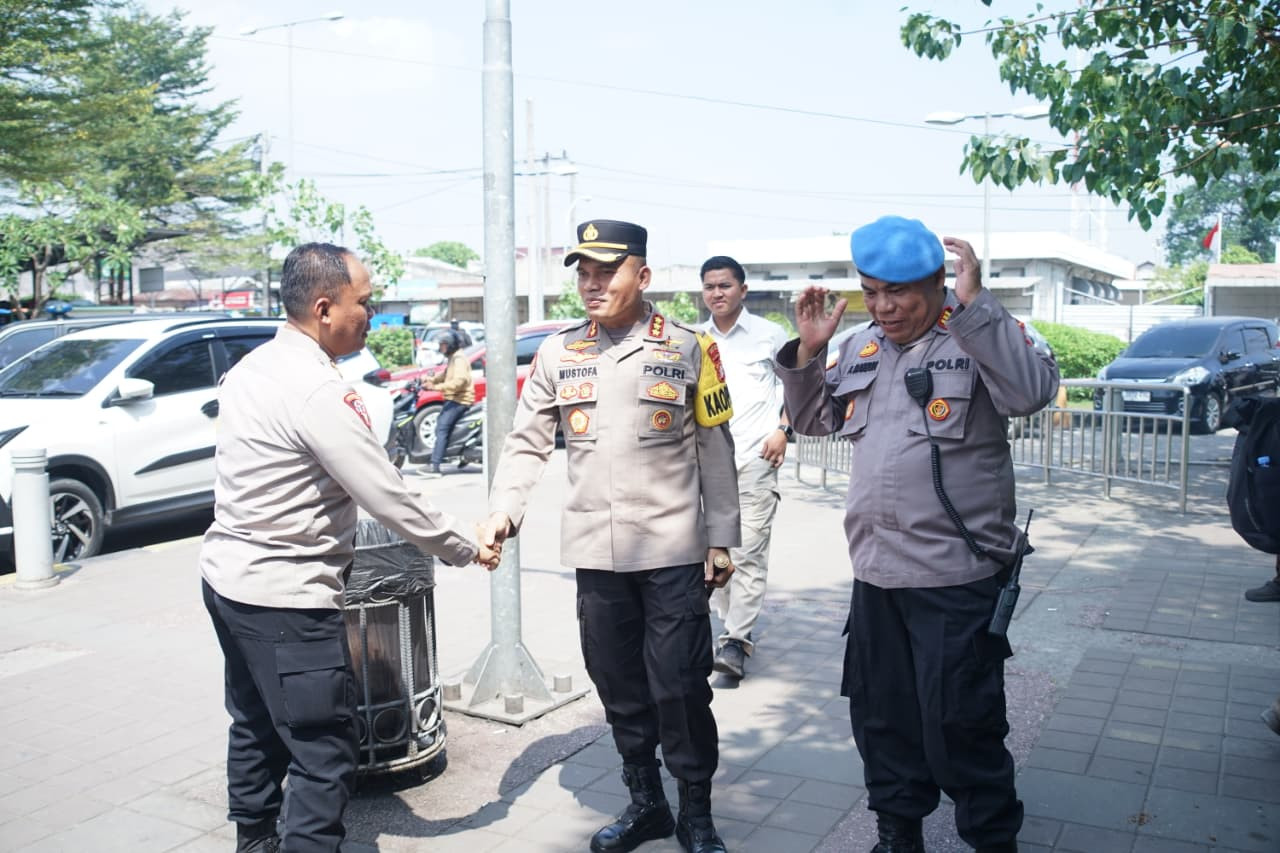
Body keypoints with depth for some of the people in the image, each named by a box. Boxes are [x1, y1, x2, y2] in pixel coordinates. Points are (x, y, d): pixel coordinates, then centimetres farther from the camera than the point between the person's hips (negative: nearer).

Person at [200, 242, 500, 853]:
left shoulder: (251, 367, 6)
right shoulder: (319, 391, -22)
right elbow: (389, 499, -20)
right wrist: (466, 549, -8)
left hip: (227, 576, 10)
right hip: (285, 598, -10)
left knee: (256, 725, 23)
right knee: (324, 755, -1)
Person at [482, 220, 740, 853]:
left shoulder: (688, 348, 0)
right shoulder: (558, 353, 7)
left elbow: (715, 449, 2)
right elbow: (526, 442, 8)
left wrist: (720, 538, -1)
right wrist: (503, 509, -7)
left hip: (673, 549, -3)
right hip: (596, 552, 3)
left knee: (679, 686, 0)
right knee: (619, 684, 12)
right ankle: (645, 801, 31)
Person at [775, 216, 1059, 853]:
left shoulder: (977, 337, -8)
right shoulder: (862, 348, 11)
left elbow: (1030, 391, -26)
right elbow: (812, 419, 18)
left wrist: (972, 303, -26)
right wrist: (807, 352, 2)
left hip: (956, 576, -6)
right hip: (875, 571, 7)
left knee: (961, 725, 2)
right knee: (881, 716, 18)